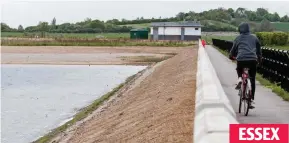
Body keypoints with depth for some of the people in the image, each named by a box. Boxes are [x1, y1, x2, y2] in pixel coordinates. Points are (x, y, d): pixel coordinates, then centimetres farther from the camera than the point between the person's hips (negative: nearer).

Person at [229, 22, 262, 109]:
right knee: (252, 81, 11)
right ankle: (252, 100, 6)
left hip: (241, 59, 0)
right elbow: (259, 50, 25)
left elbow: (233, 50, 21)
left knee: (239, 69, 36)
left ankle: (239, 79, 7)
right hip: (253, 60, 1)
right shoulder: (254, 38, 18)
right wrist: (259, 59, 42)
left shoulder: (238, 38, 14)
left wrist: (231, 56, 42)